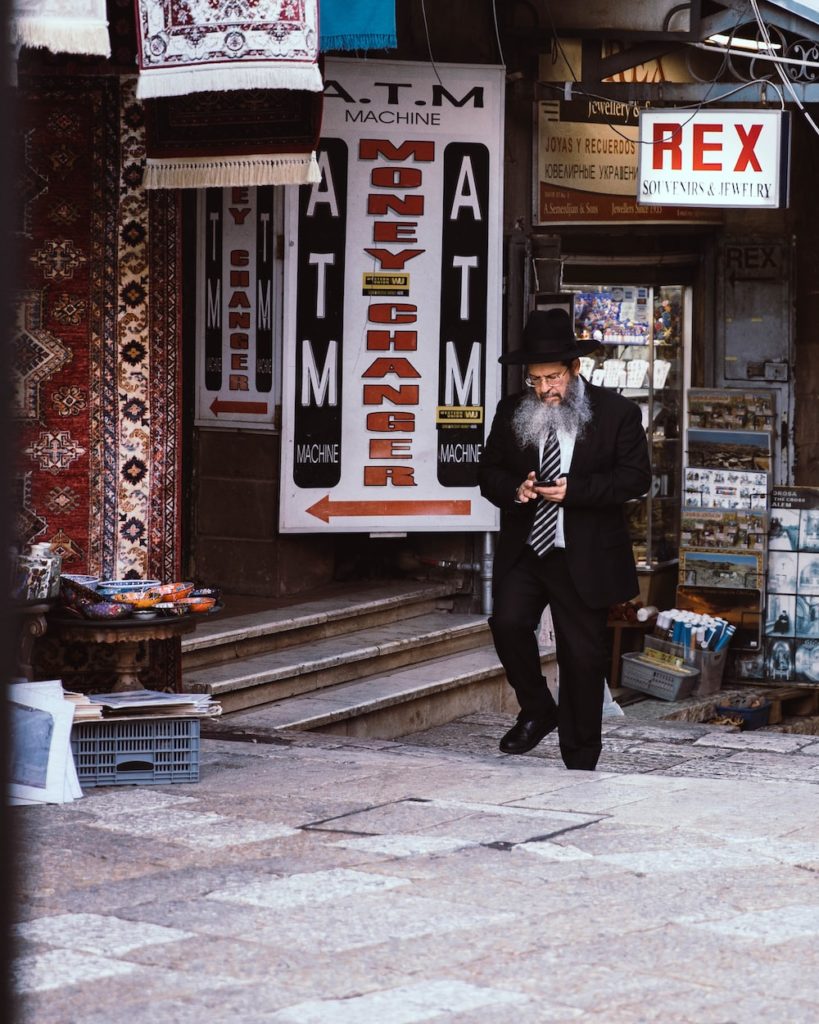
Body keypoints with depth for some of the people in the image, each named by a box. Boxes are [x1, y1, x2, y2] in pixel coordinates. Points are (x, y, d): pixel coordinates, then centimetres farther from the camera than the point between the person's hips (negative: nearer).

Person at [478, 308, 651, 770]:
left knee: (583, 655, 3)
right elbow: (489, 471, 11)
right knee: (508, 622, -19)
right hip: (523, 553, 3)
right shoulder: (512, 411, 6)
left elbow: (636, 476, -8)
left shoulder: (617, 412, -4)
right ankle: (538, 711, 7)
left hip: (585, 558, -3)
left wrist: (574, 490, -19)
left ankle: (580, 763, 15)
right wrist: (514, 489, -13)